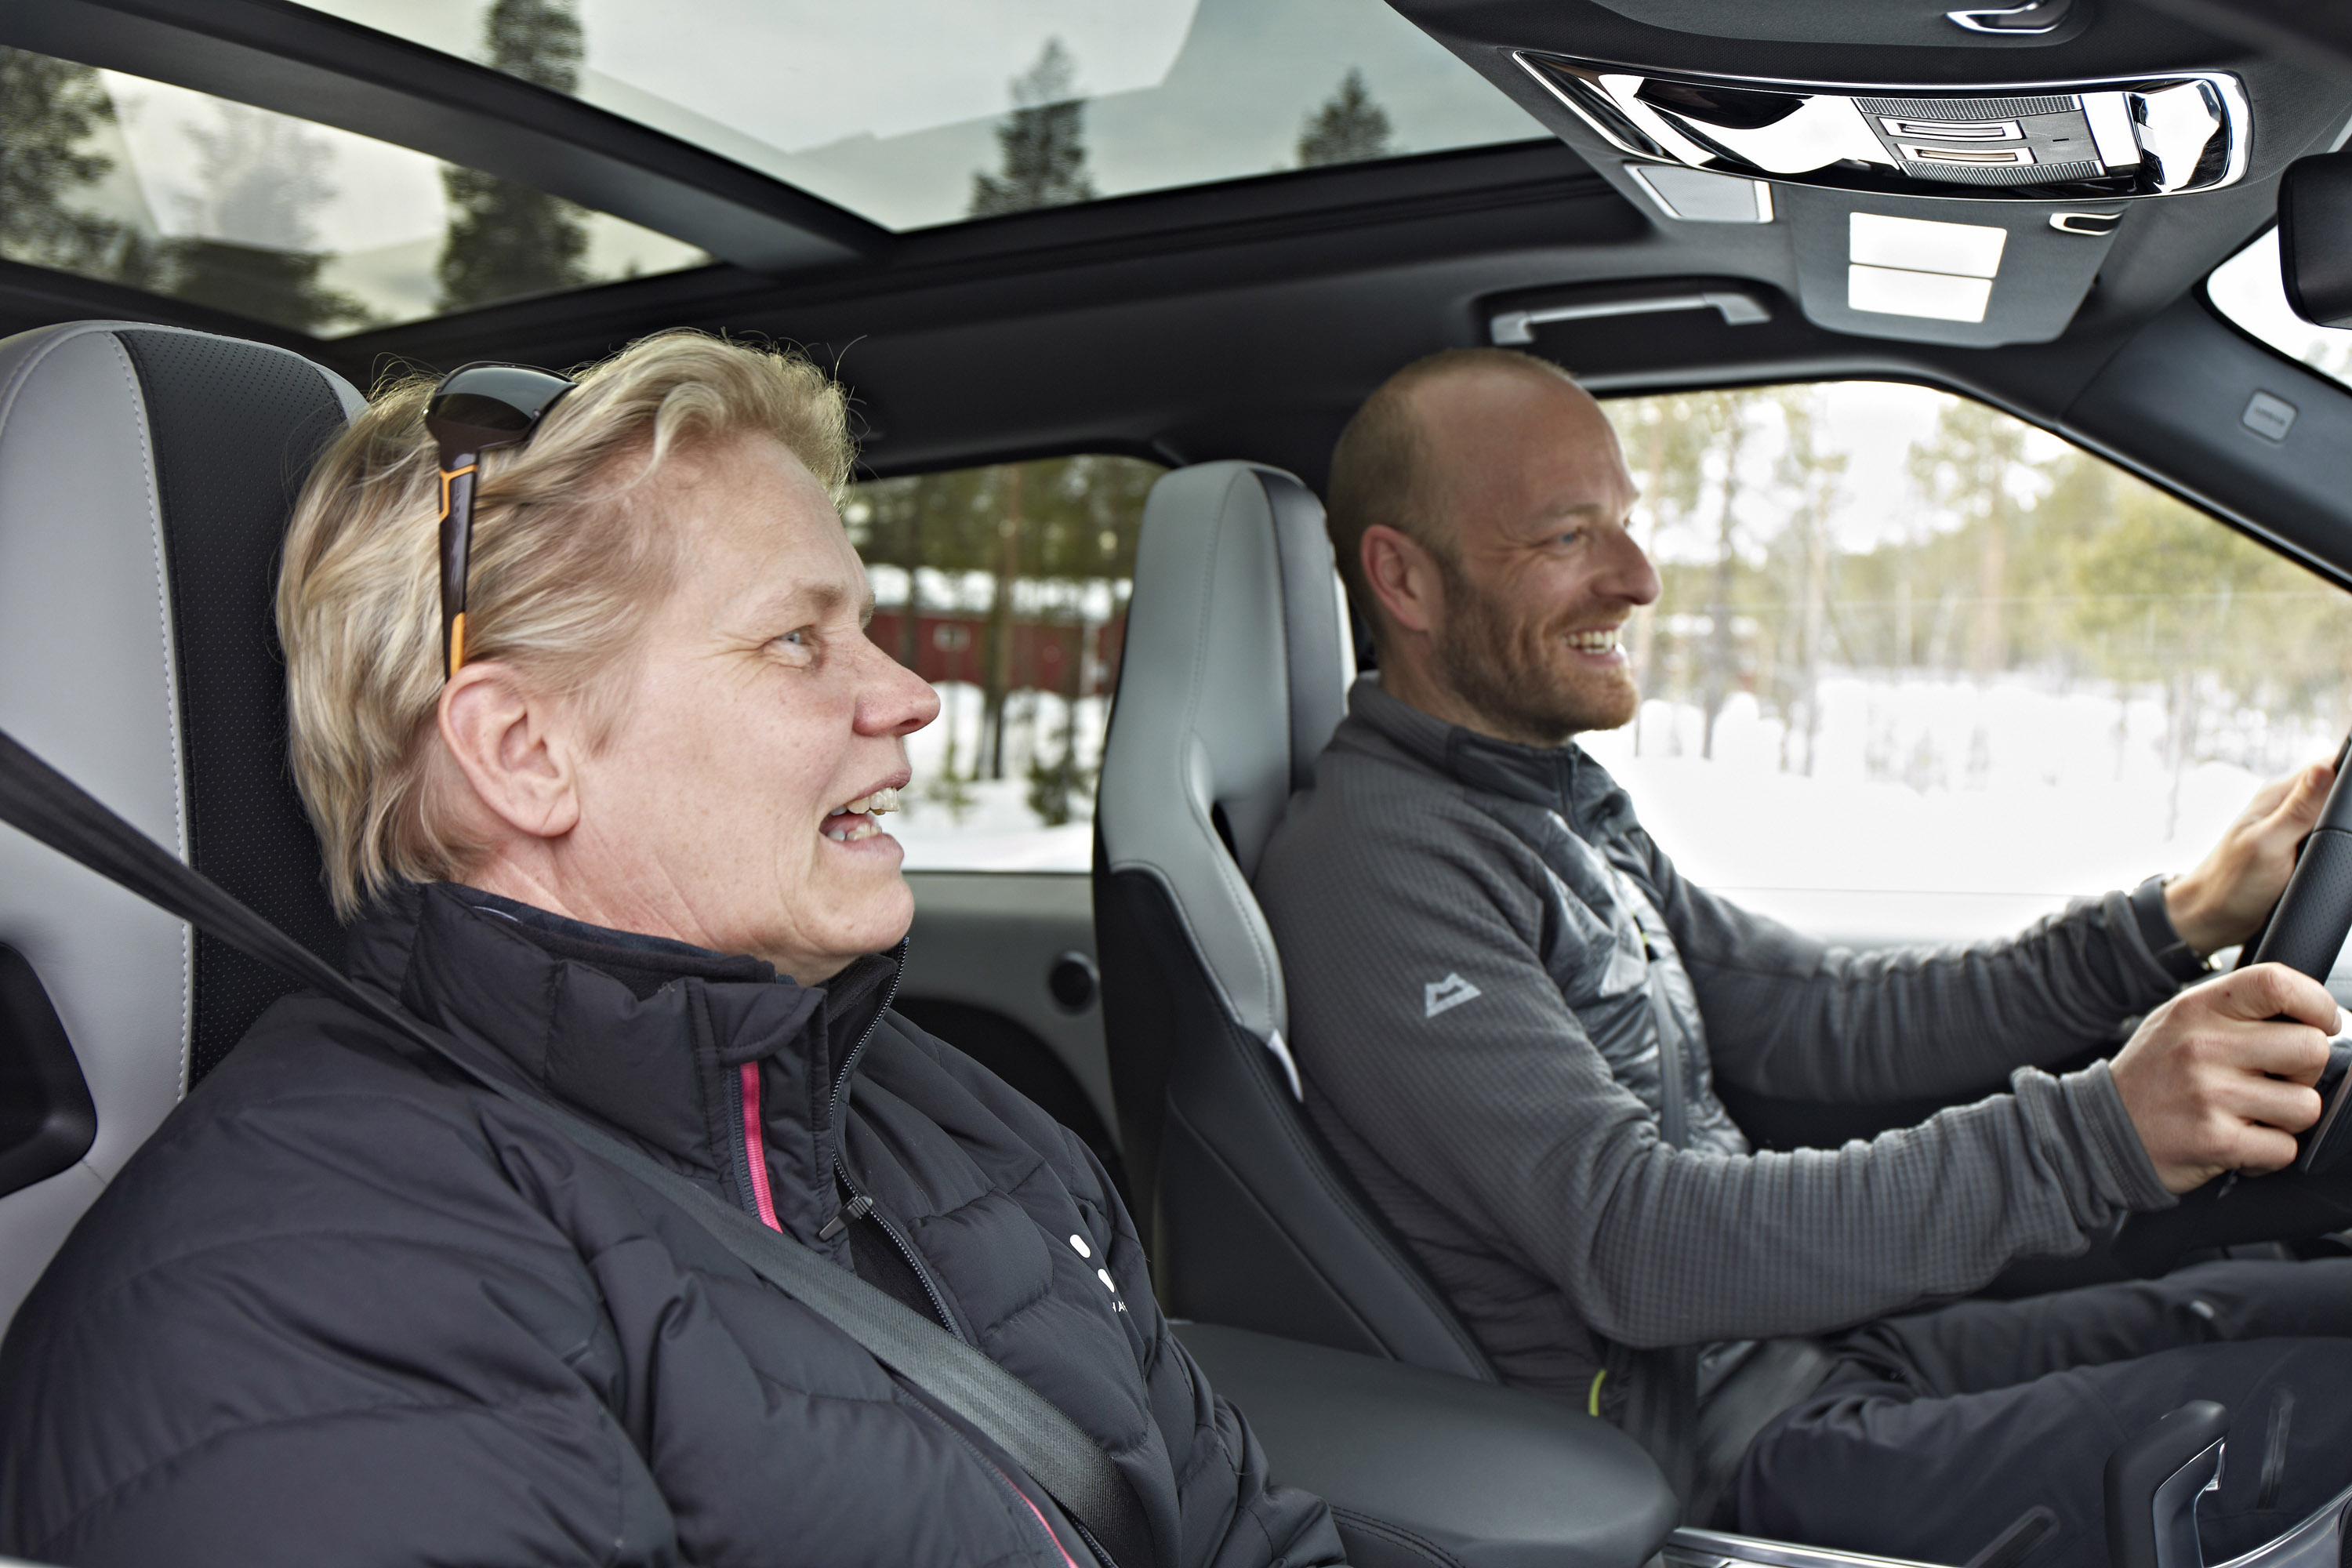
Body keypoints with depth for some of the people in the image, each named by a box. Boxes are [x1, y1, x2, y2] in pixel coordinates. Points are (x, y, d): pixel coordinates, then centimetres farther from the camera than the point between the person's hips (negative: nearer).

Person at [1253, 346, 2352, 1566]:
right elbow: (1633, 1243, -27)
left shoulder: (1562, 811, 13)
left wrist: (2175, 923, 7)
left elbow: (1828, 1021, 15)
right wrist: (2095, 1137, -31)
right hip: (1727, 1467, -9)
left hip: (1808, 1355, 9)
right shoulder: (1373, 866, -19)